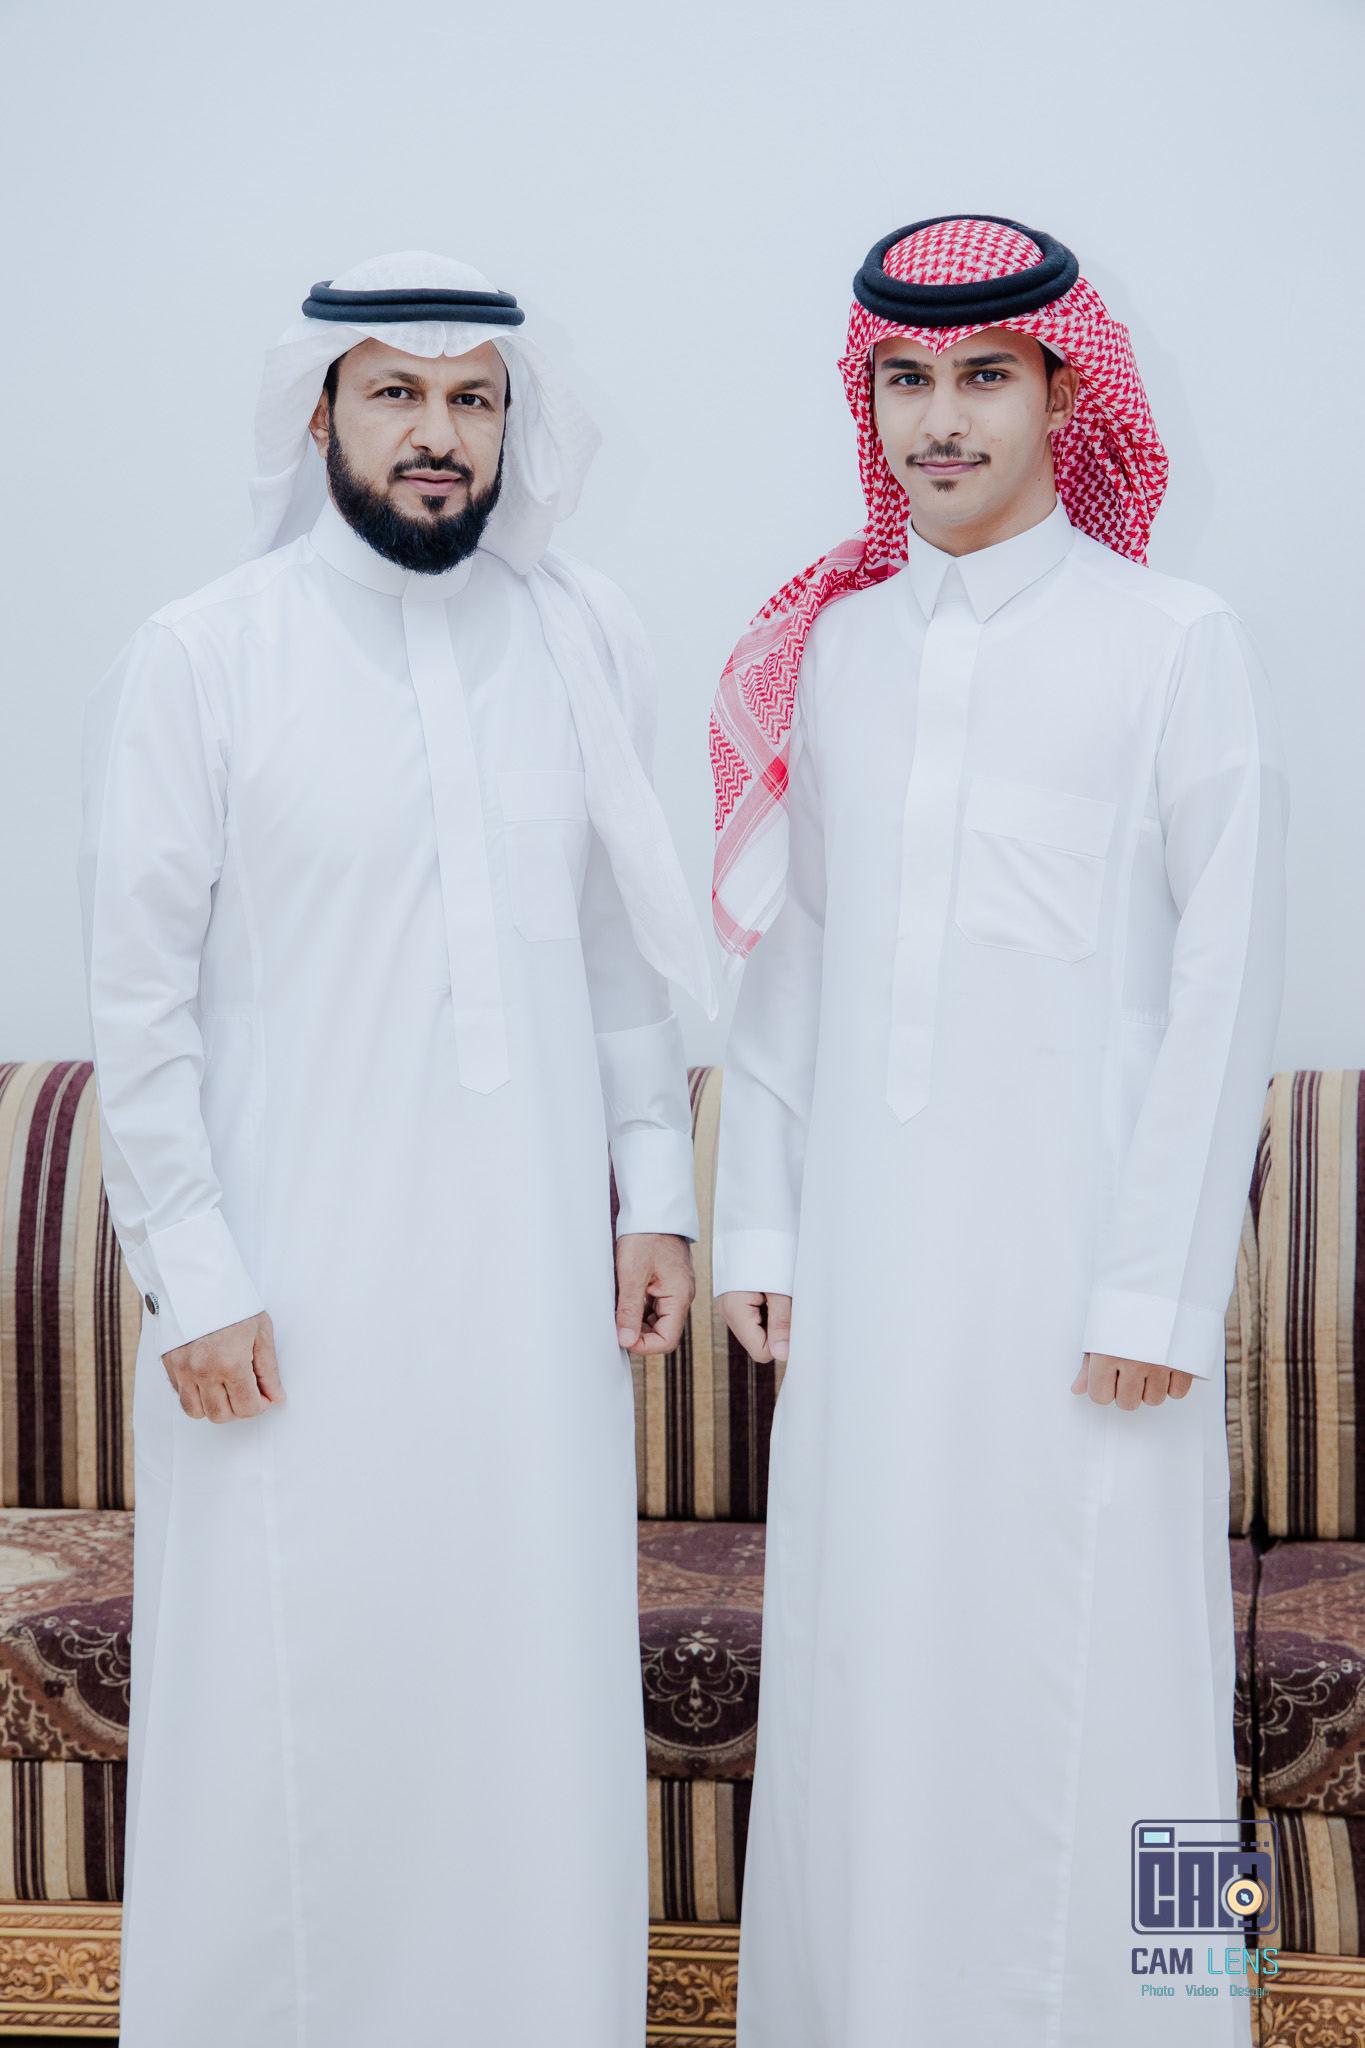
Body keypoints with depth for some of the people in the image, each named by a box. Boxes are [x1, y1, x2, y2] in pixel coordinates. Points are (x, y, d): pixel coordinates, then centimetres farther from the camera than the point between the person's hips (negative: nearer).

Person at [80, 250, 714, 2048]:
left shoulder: (586, 637, 6)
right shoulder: (200, 658, -5)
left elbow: (626, 941, 12)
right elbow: (142, 995, -5)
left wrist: (657, 1187, 8)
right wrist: (190, 1274, -9)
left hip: (531, 1271, 3)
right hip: (299, 1278, -3)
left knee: (536, 1675, 10)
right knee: (296, 1682, 4)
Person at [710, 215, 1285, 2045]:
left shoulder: (1175, 643, -5)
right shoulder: (831, 644, 10)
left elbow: (1227, 982, -7)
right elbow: (784, 954, 12)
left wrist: (1158, 1286, -11)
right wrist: (759, 1219, 8)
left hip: (1067, 1239, -4)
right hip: (867, 1242, 5)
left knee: (1073, 1672, 1)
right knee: (858, 1662, 11)